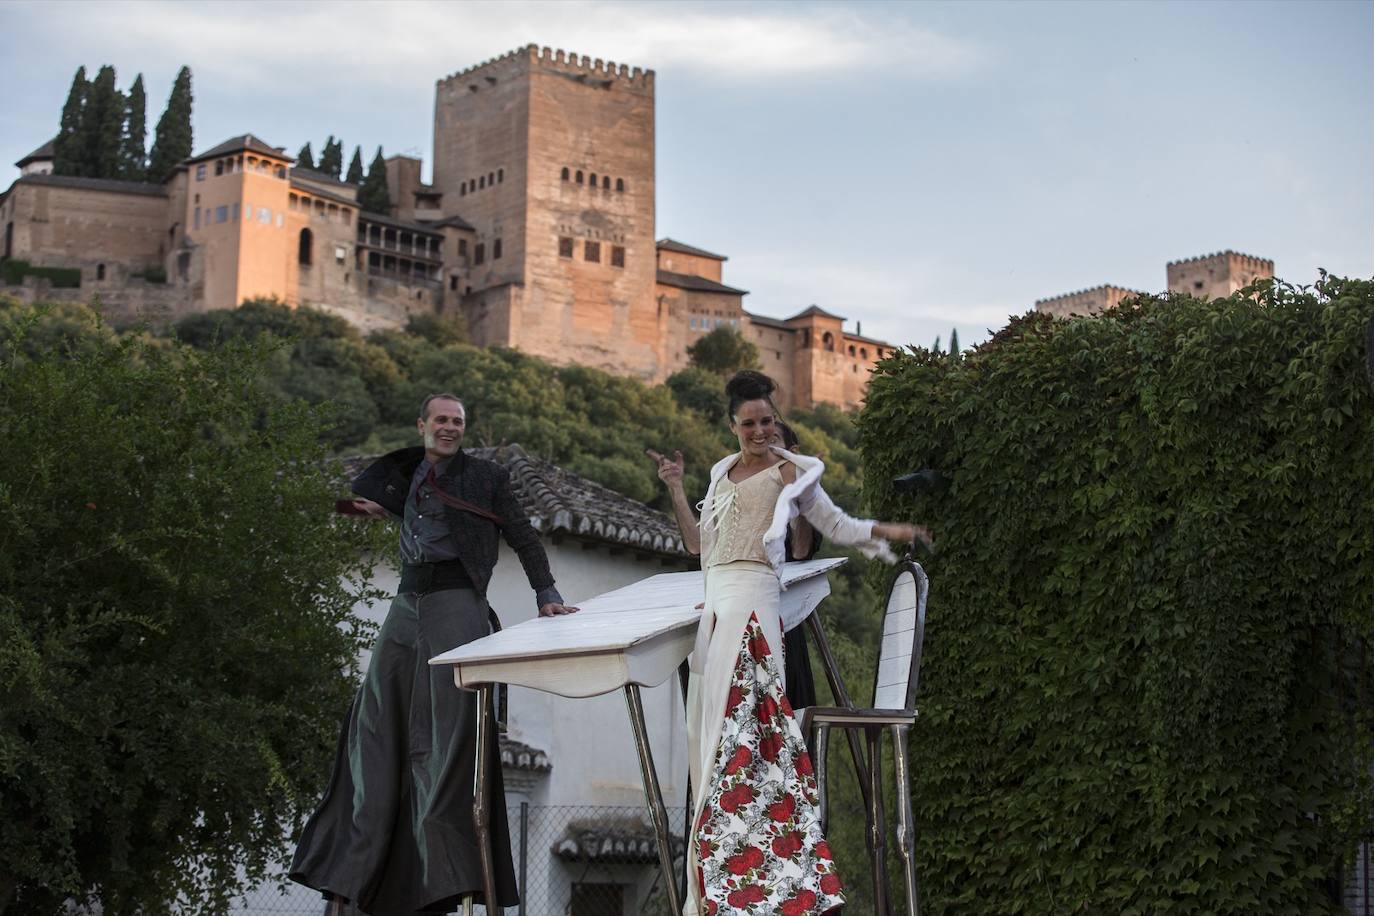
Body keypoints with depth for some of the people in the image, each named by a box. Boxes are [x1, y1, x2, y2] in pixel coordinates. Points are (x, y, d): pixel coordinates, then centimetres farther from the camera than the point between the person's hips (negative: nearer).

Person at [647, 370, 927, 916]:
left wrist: (884, 531, -4)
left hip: (750, 599, -6)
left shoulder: (790, 472, 4)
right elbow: (698, 542, 22)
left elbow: (837, 526, 8)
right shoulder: (723, 472, 21)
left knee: (736, 715, -12)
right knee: (710, 718, 4)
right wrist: (676, 489, 14)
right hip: (718, 601, 6)